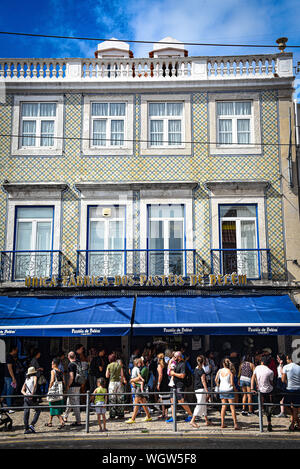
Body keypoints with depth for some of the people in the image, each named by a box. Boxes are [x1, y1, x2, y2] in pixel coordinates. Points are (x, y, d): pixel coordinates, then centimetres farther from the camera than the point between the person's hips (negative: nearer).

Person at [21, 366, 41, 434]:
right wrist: (32, 394, -19)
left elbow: (22, 390, 11)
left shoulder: (26, 379, 17)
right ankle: (32, 424, -4)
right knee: (38, 410, 8)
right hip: (32, 398, -5)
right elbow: (35, 384, -17)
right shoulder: (34, 377, 2)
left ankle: (26, 429, 6)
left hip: (26, 397, 5)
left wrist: (25, 394, -4)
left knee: (26, 412, 5)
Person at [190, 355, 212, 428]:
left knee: (204, 405, 16)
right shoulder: (201, 370, -15)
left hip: (196, 389, 9)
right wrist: (207, 391, -14)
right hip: (201, 389, -9)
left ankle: (206, 420, 23)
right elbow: (203, 381, -16)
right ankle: (192, 421, -8)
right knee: (200, 405, -7)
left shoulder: (196, 369, 12)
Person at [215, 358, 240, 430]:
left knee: (223, 406, 13)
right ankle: (235, 424, -2)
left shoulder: (220, 371, -1)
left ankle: (222, 423, 12)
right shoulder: (230, 372, -10)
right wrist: (235, 389, 6)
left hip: (222, 390, 4)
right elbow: (232, 383, -11)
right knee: (232, 407, 1)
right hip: (229, 390, -3)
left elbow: (216, 380, 1)